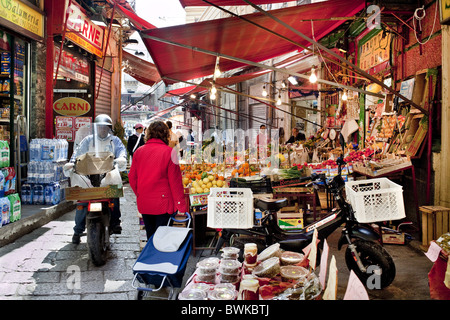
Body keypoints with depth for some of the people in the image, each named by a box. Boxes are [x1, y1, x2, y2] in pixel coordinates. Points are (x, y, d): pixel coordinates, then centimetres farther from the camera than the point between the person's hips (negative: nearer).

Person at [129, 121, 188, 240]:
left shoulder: (139, 151, 2)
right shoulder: (169, 152, -10)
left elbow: (132, 178, 8)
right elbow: (175, 181, -9)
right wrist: (181, 205, -4)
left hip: (143, 204, 4)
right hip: (162, 203, -4)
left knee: (150, 236, 17)